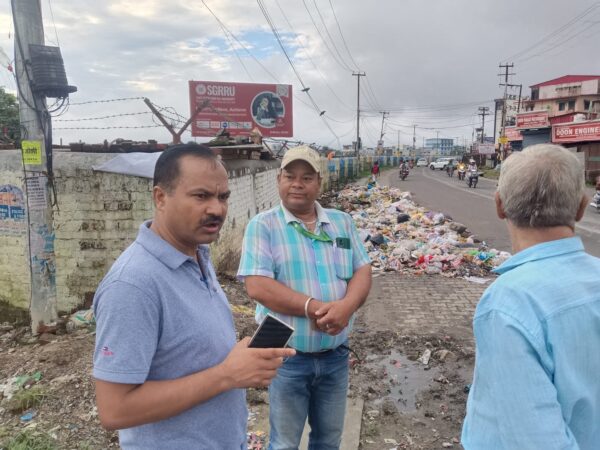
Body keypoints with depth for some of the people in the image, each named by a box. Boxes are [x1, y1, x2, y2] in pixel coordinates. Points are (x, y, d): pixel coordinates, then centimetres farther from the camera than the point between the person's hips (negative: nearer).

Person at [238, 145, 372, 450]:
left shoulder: (342, 222, 4)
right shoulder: (263, 225, -9)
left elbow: (362, 272, 1)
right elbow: (257, 286, -18)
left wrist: (346, 305, -20)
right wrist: (315, 307, -23)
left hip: (335, 354, 4)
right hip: (288, 356, -4)